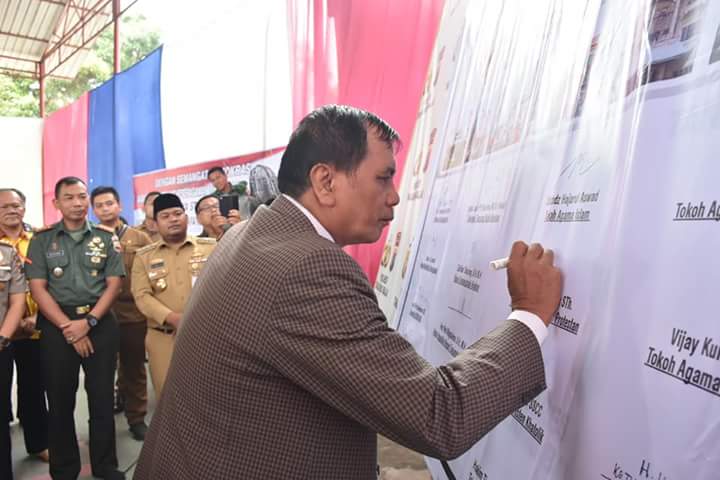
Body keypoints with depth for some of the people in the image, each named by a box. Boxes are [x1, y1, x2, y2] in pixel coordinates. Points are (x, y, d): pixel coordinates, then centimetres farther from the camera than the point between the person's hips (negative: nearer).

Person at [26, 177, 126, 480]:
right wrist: (67, 326, -11)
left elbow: (114, 283, -1)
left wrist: (88, 322, -12)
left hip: (100, 322, 0)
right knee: (60, 400, 7)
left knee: (102, 396, 5)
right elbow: (37, 288, -3)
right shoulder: (42, 240, 4)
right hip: (56, 325, 0)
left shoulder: (106, 237, 4)